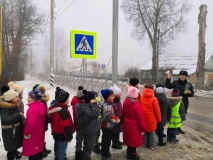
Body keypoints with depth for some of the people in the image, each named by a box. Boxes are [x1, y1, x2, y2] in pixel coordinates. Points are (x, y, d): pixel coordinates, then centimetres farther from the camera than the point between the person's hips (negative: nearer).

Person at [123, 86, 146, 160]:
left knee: (130, 139, 22)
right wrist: (143, 128, -9)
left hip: (127, 124, 8)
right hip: (134, 126, -7)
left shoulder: (126, 102, -3)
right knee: (134, 140, 9)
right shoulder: (136, 105, -25)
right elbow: (140, 118, -20)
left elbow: (123, 114, 10)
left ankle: (129, 153, 37)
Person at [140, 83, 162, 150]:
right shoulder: (153, 99, -17)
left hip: (144, 118, 4)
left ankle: (146, 143, 31)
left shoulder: (141, 98, -4)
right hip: (151, 118, -4)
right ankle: (152, 145, 22)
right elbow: (157, 110, -11)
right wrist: (159, 119, 3)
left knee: (145, 131, 19)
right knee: (152, 132, 12)